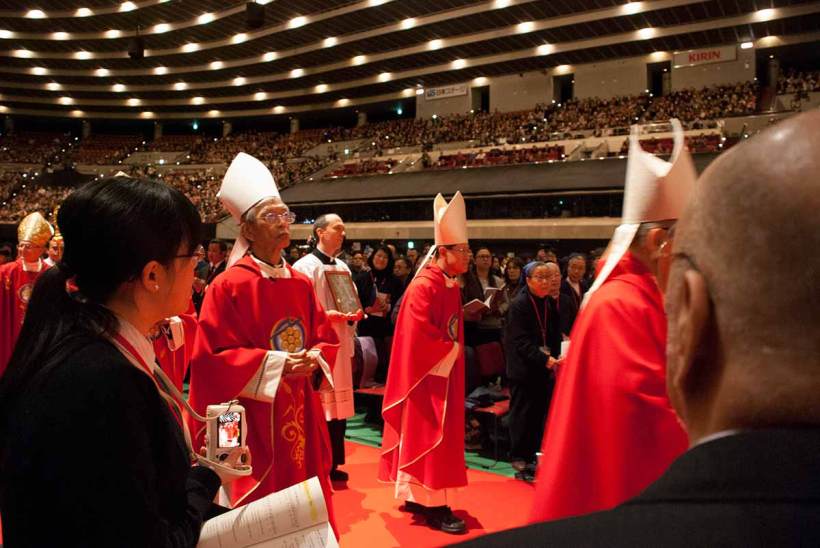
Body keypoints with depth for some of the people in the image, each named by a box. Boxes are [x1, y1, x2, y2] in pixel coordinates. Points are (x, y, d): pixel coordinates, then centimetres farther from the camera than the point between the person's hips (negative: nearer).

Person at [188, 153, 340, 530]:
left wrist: (313, 359, -10)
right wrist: (275, 364, -19)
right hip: (252, 418, -6)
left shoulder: (301, 284, 6)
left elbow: (325, 338, 12)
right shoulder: (228, 286, -12)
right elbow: (210, 357, -14)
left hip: (300, 414, 6)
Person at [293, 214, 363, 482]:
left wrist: (353, 316, -1)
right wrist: (324, 315, -23)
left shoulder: (343, 268, 13)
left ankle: (332, 463, 23)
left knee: (338, 404, 12)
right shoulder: (305, 266, -9)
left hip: (339, 345, 7)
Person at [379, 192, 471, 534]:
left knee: (436, 436, 14)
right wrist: (451, 351, -13)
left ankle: (416, 496, 25)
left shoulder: (452, 286, 10)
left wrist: (455, 353, 8)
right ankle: (433, 506, 7)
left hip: (445, 373, 10)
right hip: (426, 376, -10)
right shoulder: (424, 287, -19)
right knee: (427, 436, -2)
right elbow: (420, 334, -25)